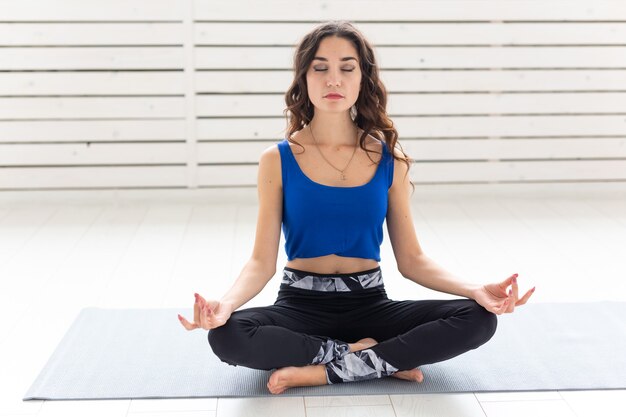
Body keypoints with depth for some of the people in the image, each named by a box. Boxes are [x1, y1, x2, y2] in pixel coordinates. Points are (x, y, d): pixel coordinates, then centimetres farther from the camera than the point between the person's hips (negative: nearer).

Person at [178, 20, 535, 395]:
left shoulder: (389, 160, 0)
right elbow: (263, 261, -6)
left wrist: (476, 290, -14)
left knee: (478, 319, -22)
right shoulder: (277, 161, -4)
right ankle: (378, 359, -18)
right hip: (301, 305, -1)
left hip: (370, 305, 2)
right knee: (226, 336, -33)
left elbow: (411, 259, 3)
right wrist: (226, 303, -28)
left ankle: (323, 371, -22)